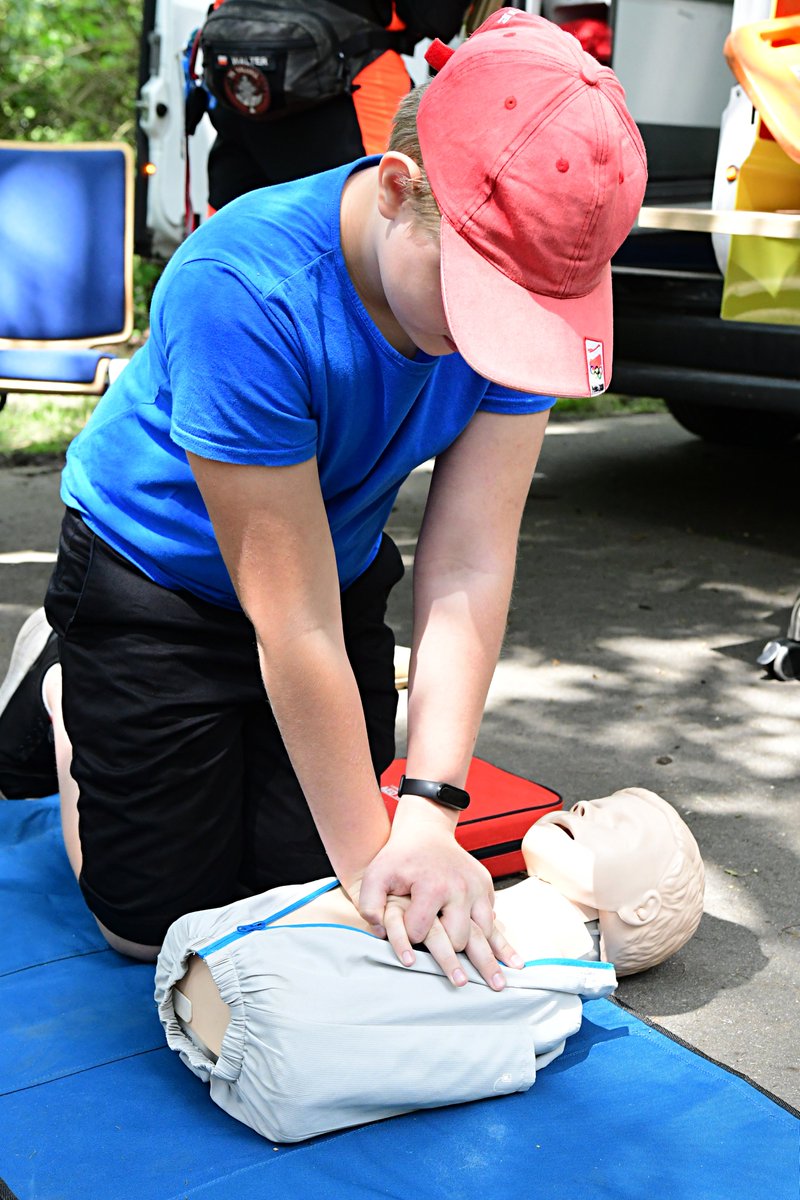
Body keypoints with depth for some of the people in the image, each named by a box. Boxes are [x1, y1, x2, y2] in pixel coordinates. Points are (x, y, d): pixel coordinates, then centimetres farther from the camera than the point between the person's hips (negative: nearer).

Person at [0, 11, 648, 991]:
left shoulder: (522, 282, -23)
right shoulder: (243, 289, -38)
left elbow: (469, 564, -24)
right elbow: (295, 626, -33)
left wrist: (430, 811, -31)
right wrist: (366, 853, -26)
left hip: (347, 565, 5)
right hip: (155, 573, -4)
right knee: (157, 920, 4)